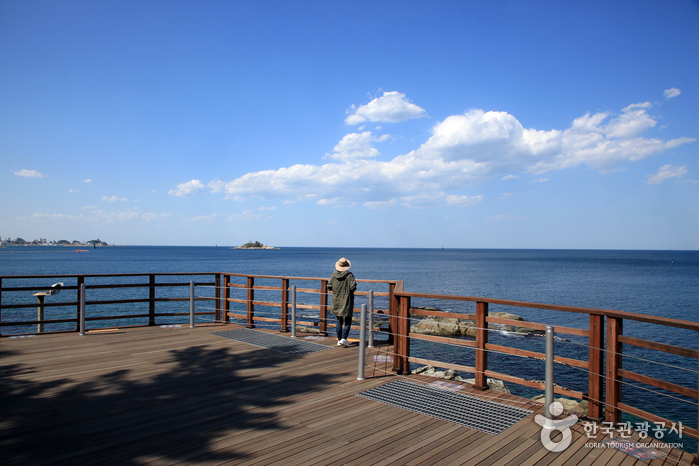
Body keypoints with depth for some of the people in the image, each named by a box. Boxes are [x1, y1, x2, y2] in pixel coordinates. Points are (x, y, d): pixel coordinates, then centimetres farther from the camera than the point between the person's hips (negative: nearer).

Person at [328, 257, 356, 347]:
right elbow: (353, 287, -19)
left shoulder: (334, 274, 0)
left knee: (339, 322, 14)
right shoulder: (349, 275, -12)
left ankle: (339, 340, 17)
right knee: (347, 321, 4)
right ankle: (344, 338, -7)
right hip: (347, 301, -4)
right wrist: (351, 291, 2)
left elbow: (329, 287, 3)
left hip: (336, 301, 4)